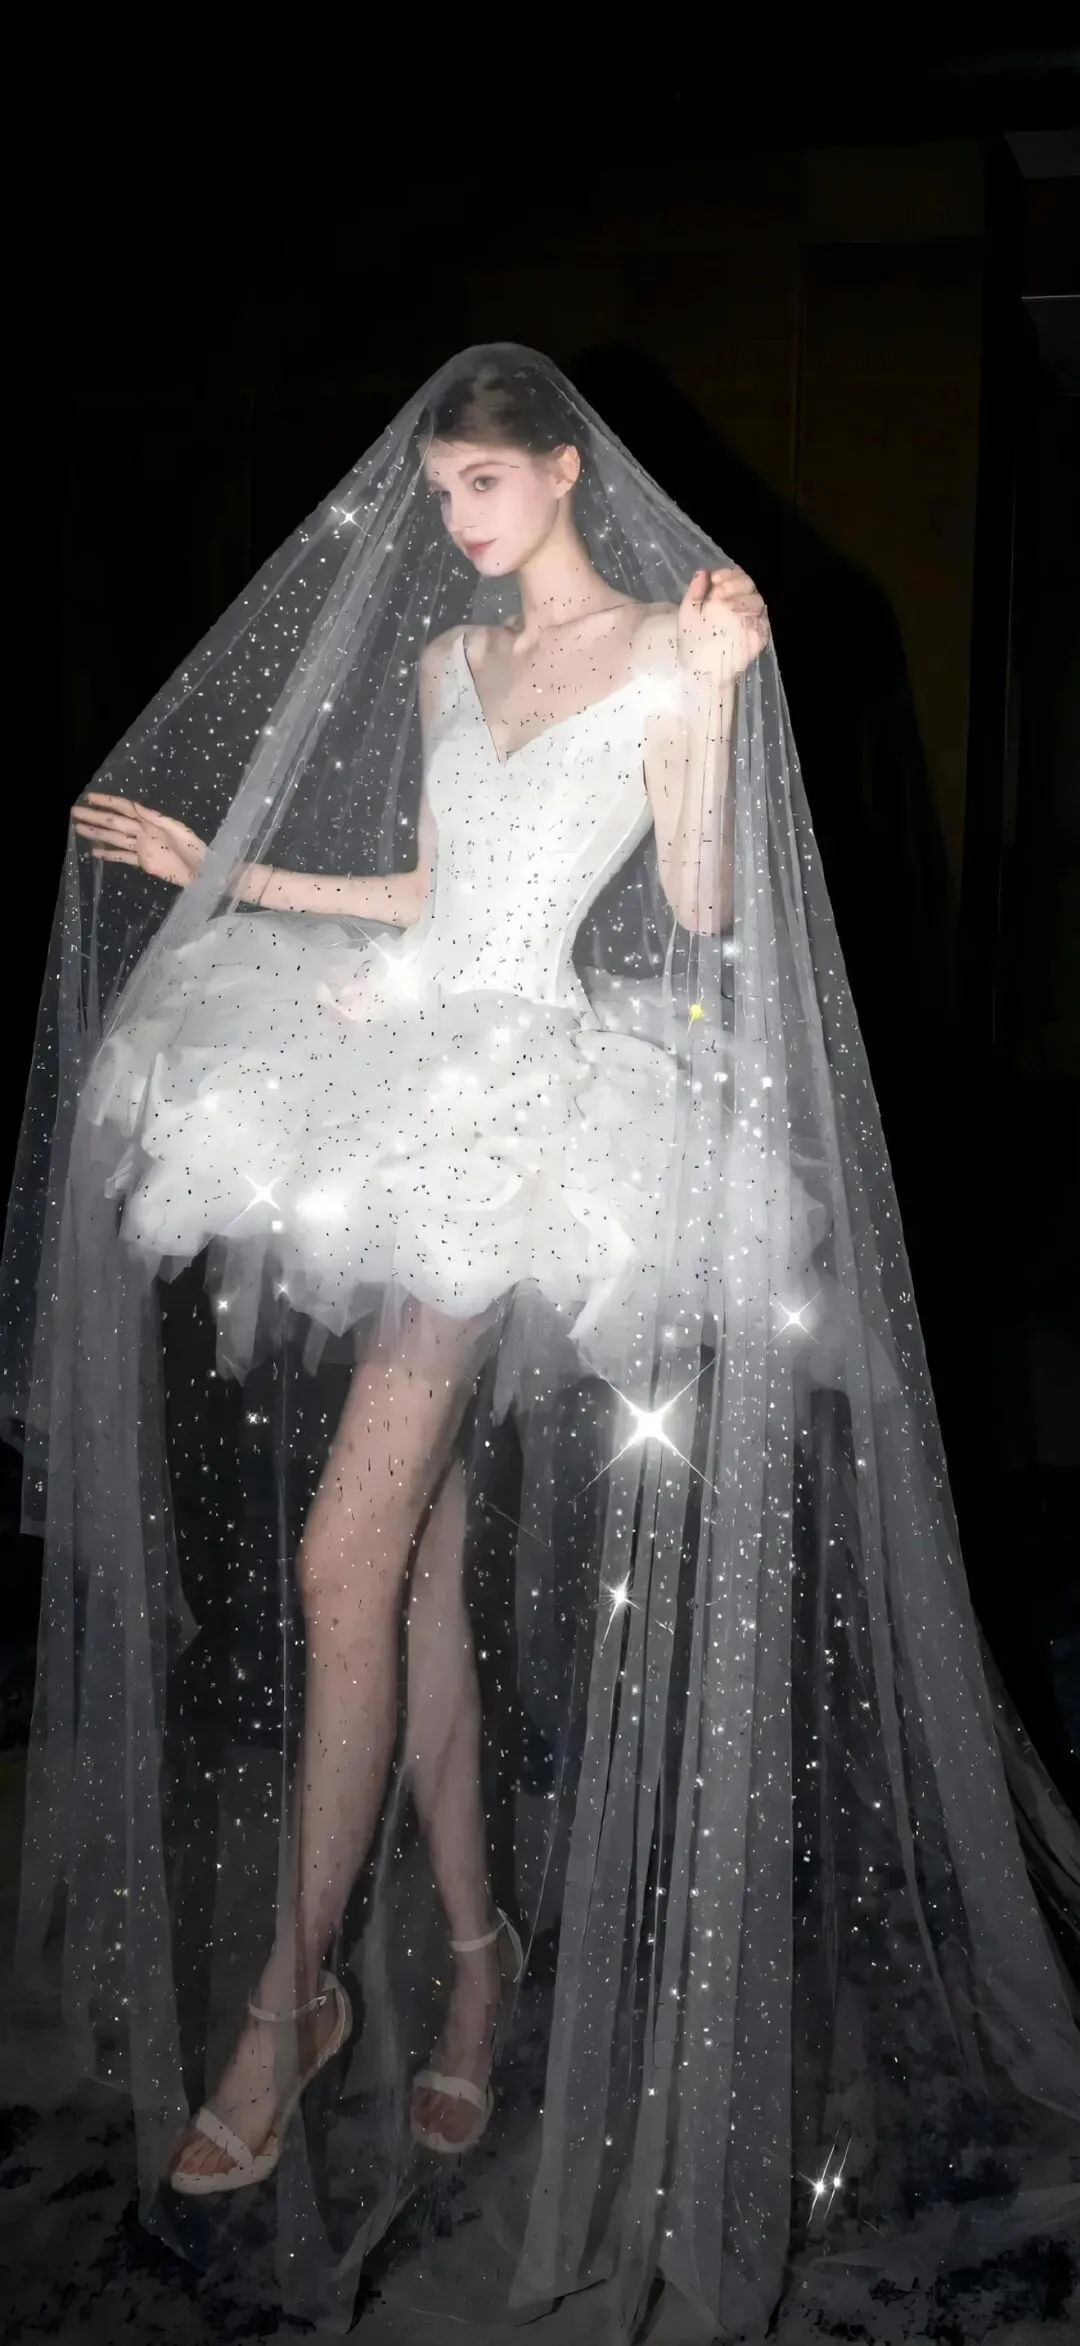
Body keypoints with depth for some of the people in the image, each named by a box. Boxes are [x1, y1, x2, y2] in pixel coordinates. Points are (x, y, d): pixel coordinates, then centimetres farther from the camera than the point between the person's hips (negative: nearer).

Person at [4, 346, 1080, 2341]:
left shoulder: (666, 652, -1)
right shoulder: (443, 660, 18)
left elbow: (701, 913, -8)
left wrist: (713, 699, -20)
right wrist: (216, 869, 27)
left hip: (524, 1097, -7)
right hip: (403, 1070, 7)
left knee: (346, 1560, -12)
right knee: (424, 1556, 7)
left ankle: (289, 2000, 2)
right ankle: (475, 1948, 20)